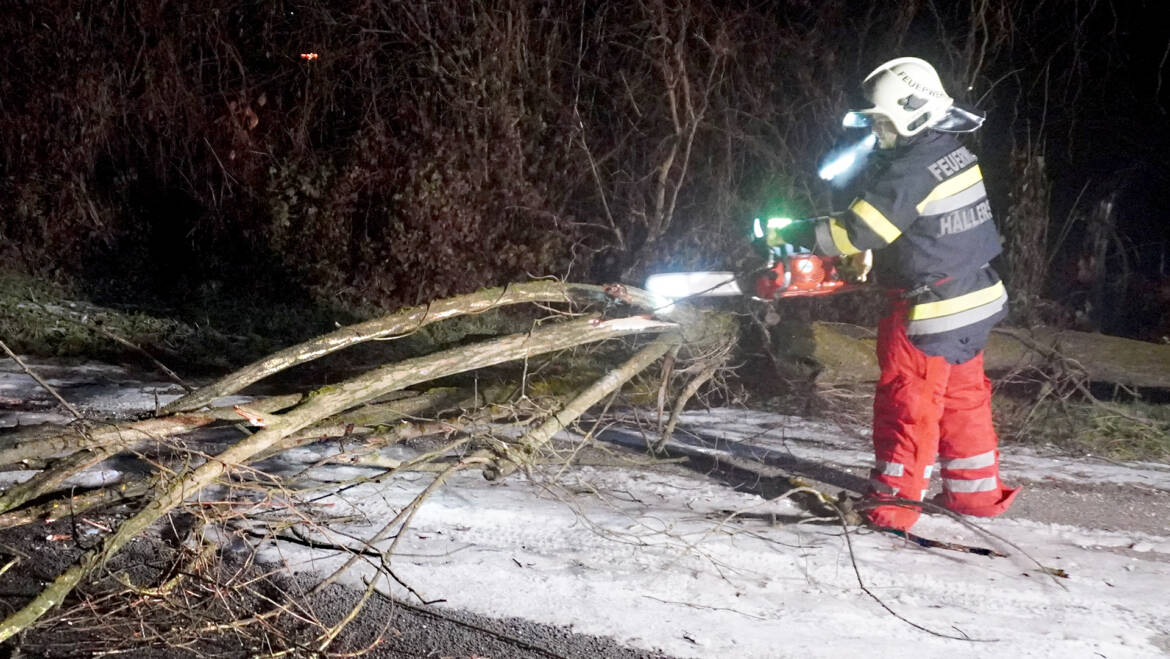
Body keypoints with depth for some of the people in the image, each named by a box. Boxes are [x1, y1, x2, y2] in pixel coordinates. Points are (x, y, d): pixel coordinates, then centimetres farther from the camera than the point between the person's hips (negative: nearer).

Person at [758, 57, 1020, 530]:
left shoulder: (912, 170, -23)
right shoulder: (954, 153, 7)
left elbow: (858, 228, -23)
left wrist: (788, 234, -14)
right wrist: (866, 257, 8)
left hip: (932, 312, -9)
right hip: (975, 301, 9)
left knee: (906, 403, 1)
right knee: (962, 397, 19)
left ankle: (891, 503, 8)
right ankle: (975, 491, 30)